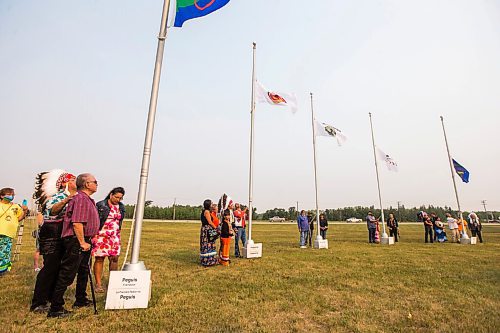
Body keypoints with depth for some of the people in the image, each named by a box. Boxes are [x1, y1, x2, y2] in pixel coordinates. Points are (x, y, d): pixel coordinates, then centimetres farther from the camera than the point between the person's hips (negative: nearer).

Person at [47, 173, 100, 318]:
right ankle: (55, 309, 10)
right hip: (76, 241, -11)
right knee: (67, 275, -2)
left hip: (84, 241, 11)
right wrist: (82, 242, -21)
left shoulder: (88, 200, 14)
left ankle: (80, 300, 36)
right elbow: (77, 222, -25)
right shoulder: (80, 198, -18)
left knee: (84, 272, 21)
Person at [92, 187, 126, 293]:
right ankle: (98, 284, 13)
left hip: (114, 236, 4)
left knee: (114, 258, 4)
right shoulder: (101, 205, -6)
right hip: (101, 235, -4)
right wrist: (94, 234, -9)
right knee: (99, 259, 3)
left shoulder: (121, 207, 9)